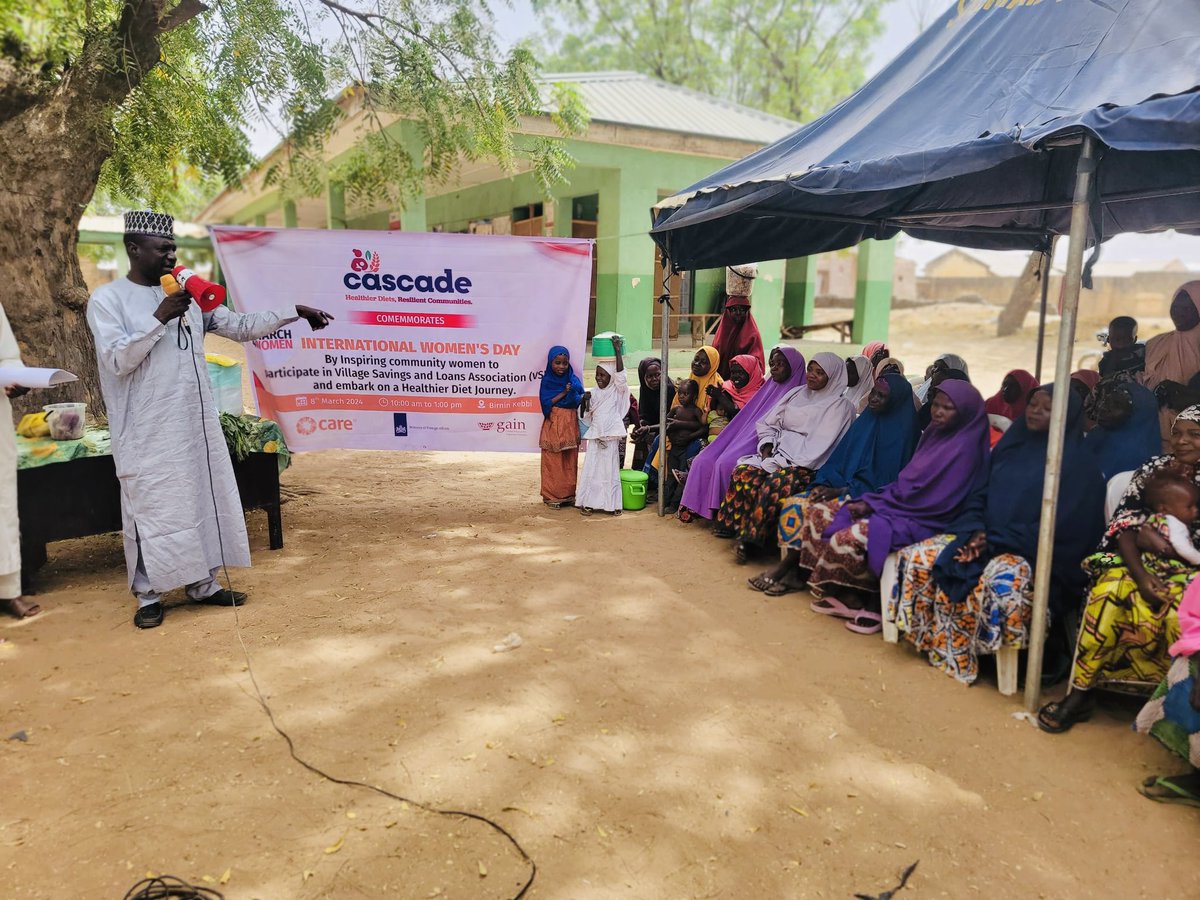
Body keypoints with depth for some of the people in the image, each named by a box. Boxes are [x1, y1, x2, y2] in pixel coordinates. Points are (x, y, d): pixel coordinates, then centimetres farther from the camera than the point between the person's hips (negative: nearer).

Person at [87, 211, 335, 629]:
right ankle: (148, 595, 15)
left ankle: (203, 583, 22)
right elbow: (116, 360, -13)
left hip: (195, 424, 5)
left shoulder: (189, 296, 10)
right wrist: (160, 319, -19)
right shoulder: (107, 299, -4)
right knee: (151, 508, 1)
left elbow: (241, 326, 11)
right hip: (148, 432, -5)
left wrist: (294, 312, 5)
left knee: (204, 499, 9)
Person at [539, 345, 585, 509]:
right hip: (554, 425, -3)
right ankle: (551, 496, 7)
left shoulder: (573, 380, 7)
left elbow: (581, 401, 5)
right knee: (553, 462, 0)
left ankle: (568, 494, 17)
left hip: (571, 424, 3)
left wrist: (583, 399, -17)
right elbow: (546, 403, -9)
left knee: (570, 461, 7)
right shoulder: (547, 381, -1)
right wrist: (564, 393, -14)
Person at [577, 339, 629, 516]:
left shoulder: (617, 391, -2)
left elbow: (620, 374, -20)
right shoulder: (594, 392, 7)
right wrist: (585, 401, -9)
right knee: (592, 468, 4)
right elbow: (588, 415, 10)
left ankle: (613, 503, 11)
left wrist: (618, 352, -25)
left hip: (611, 437, -3)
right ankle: (589, 502, 11)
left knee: (610, 468, 3)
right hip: (595, 436, 3)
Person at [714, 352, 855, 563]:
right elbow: (769, 424, 17)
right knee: (743, 472, -23)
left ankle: (752, 538, -22)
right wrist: (767, 449, -2)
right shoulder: (797, 393, 17)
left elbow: (819, 446, -11)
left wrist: (783, 462, -16)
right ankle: (733, 525, -14)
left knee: (773, 486, -34)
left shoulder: (840, 406, -1)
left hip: (806, 465, -6)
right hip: (778, 454, 6)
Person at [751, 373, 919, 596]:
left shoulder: (901, 431, -8)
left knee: (818, 511, -29)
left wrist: (841, 491, -18)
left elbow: (882, 479, -14)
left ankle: (788, 568, -17)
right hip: (840, 487, 7)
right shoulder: (865, 421, 13)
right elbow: (838, 459, 13)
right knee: (794, 503, -15)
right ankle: (790, 568, -21)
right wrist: (823, 483, -5)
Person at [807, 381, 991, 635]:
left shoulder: (965, 448, -15)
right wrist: (871, 501, -3)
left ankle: (874, 602, 1)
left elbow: (937, 502, -19)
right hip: (904, 509, 9)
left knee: (849, 538, -23)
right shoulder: (934, 434, 11)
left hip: (927, 521, -9)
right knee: (843, 518, -4)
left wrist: (877, 504, -13)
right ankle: (847, 595, 1)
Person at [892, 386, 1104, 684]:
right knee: (920, 557, -15)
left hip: (1037, 553, -6)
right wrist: (976, 530, -9)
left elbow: (1059, 525, -14)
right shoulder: (1011, 446, 14)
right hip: (987, 539, 6)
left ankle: (970, 655, -14)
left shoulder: (1077, 463, -5)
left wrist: (995, 541, -19)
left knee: (1004, 582, -38)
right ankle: (940, 643, -2)